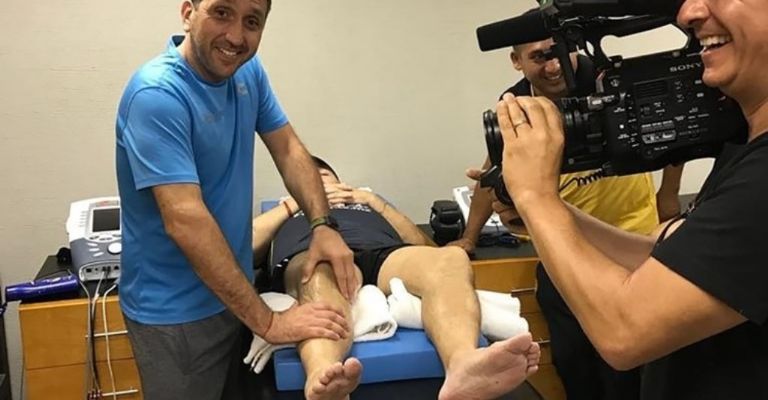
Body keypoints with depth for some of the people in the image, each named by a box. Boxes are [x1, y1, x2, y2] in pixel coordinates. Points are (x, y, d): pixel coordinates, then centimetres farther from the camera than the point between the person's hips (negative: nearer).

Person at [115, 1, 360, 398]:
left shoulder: (247, 70, -2)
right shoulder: (157, 94, -25)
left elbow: (288, 149, 5)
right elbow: (185, 220, -30)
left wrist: (322, 226, -12)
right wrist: (268, 322, -30)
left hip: (232, 294, 7)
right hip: (176, 312, -7)